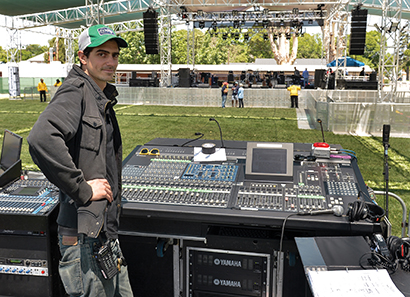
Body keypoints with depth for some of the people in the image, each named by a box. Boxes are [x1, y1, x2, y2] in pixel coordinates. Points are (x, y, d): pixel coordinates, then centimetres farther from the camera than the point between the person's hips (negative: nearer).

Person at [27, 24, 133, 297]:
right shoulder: (76, 91, -14)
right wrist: (83, 190, -24)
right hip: (84, 236, -9)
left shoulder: (103, 99, 16)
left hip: (107, 232, 9)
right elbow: (41, 139, -32)